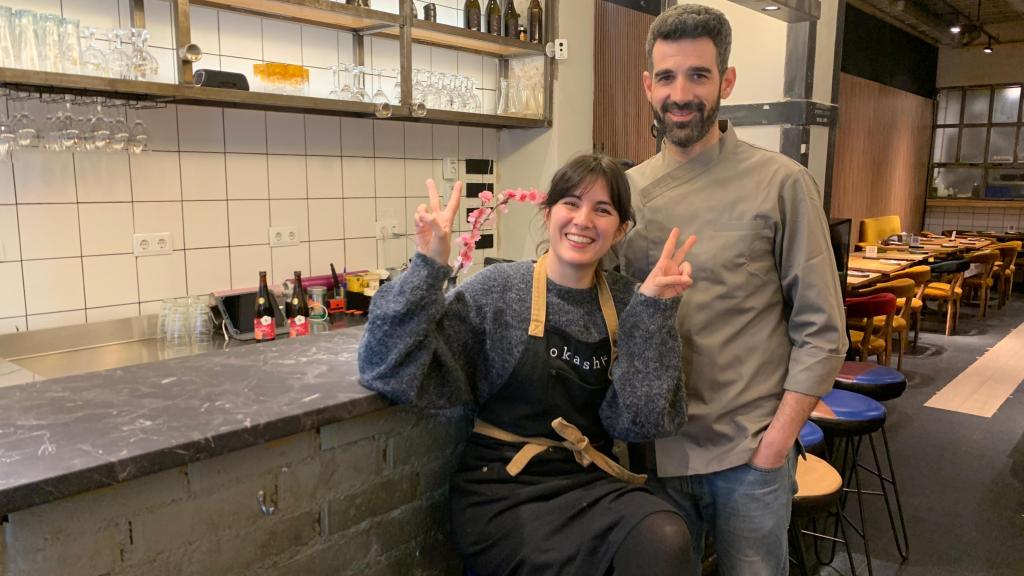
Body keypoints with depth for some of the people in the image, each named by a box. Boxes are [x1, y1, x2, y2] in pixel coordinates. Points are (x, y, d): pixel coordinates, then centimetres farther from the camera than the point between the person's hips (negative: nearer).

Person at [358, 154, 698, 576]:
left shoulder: (626, 304, 2)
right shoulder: (497, 291, -7)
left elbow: (637, 422, -5)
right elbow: (389, 371, -13)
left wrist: (653, 308, -11)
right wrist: (429, 268, -24)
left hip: (591, 484, 3)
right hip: (502, 493, -3)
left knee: (664, 538, -25)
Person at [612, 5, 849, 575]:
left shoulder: (782, 184, -8)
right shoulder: (627, 191, 2)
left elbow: (821, 331, -7)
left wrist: (776, 444, -10)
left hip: (749, 453, -3)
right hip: (654, 449, 3)